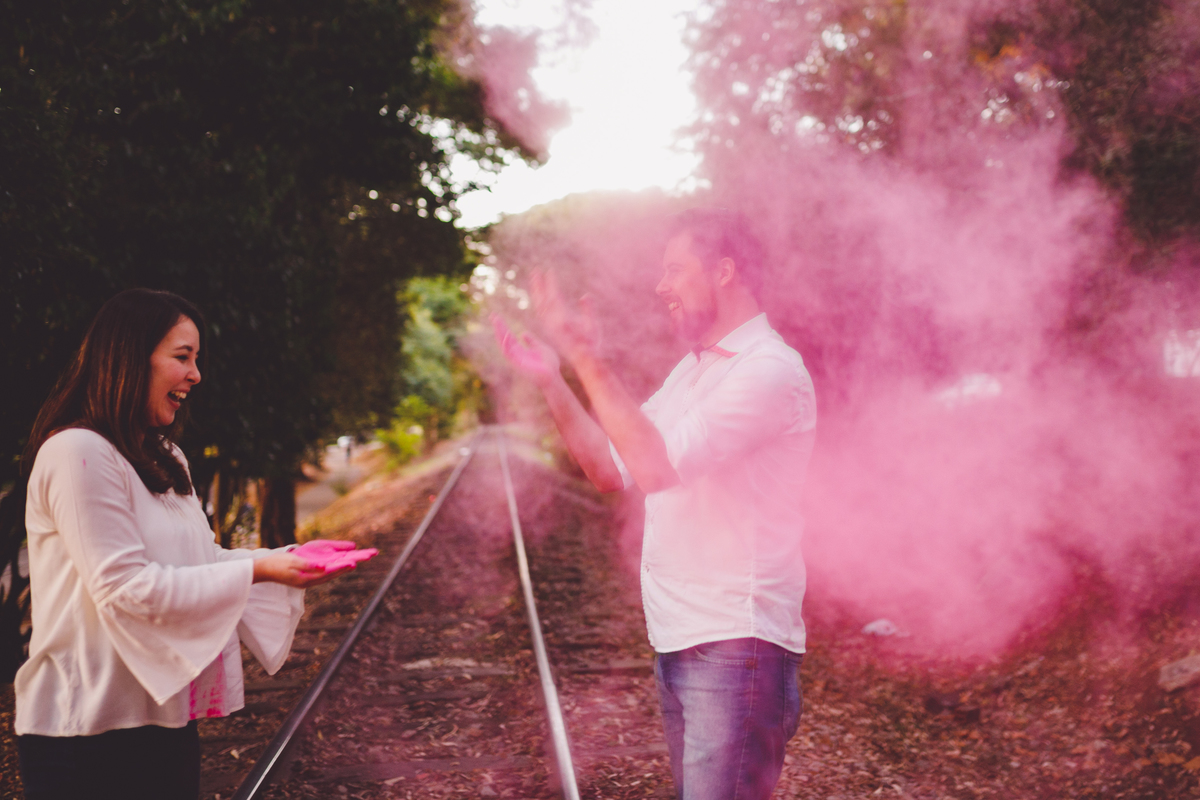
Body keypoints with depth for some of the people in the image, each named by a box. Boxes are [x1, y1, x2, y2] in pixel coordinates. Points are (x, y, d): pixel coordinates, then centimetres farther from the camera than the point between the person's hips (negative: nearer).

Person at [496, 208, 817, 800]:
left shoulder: (769, 371, -15)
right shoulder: (692, 371, 16)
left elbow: (656, 465, -26)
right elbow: (612, 470, 15)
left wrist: (587, 360, -21)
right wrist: (551, 381, 6)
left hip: (733, 646, -9)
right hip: (677, 638, 9)